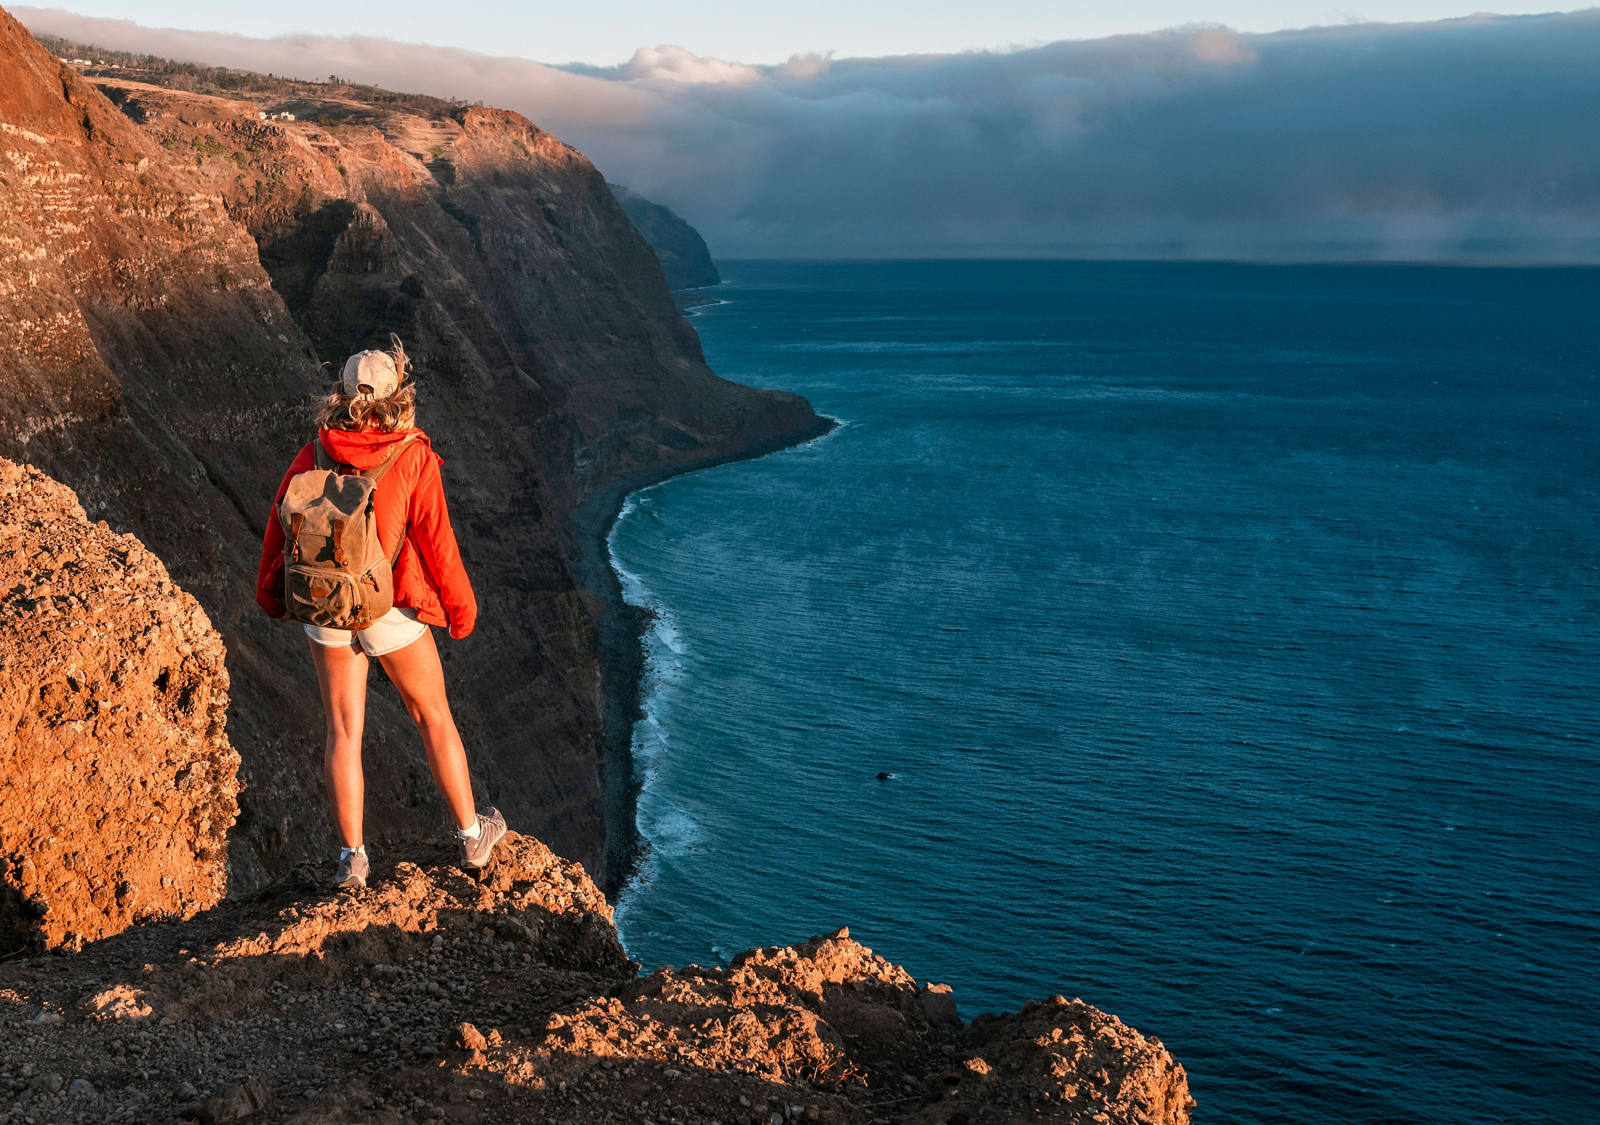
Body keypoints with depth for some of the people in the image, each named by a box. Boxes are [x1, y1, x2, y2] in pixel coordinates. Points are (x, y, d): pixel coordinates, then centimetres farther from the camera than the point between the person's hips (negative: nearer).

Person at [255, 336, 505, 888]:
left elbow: (279, 525, 2)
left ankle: (352, 857, 10)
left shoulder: (313, 456, -4)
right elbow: (434, 538, -12)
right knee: (434, 718, 15)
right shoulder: (413, 456, -14)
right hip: (392, 613, -2)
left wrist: (270, 593, 18)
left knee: (343, 731, 11)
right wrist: (460, 605, 1)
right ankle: (472, 834, 27)